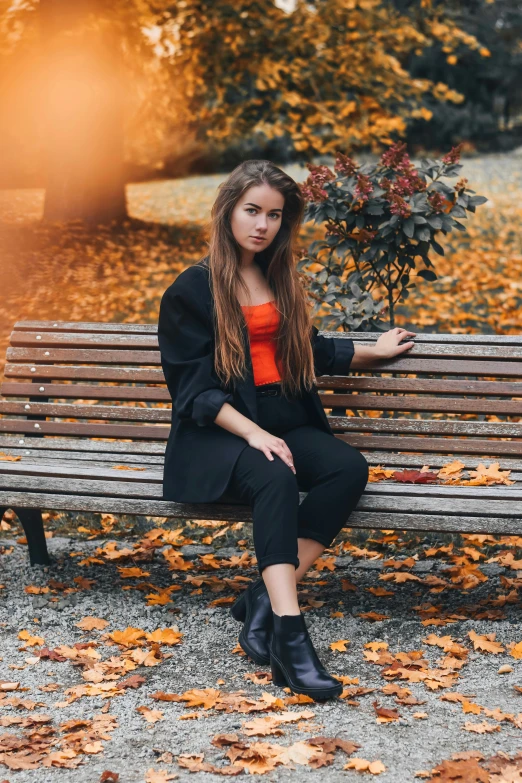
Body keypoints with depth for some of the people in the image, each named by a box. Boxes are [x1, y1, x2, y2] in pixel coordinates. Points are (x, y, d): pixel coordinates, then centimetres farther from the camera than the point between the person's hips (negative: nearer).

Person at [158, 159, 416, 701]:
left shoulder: (280, 279, 18)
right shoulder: (192, 290, -1)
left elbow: (309, 350, 33)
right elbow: (194, 387, -8)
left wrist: (373, 351, 37)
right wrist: (252, 433, -21)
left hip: (286, 423, 6)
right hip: (218, 433, -6)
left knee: (350, 469, -25)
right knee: (276, 480, -37)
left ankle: (265, 599, -25)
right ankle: (288, 634, -41)